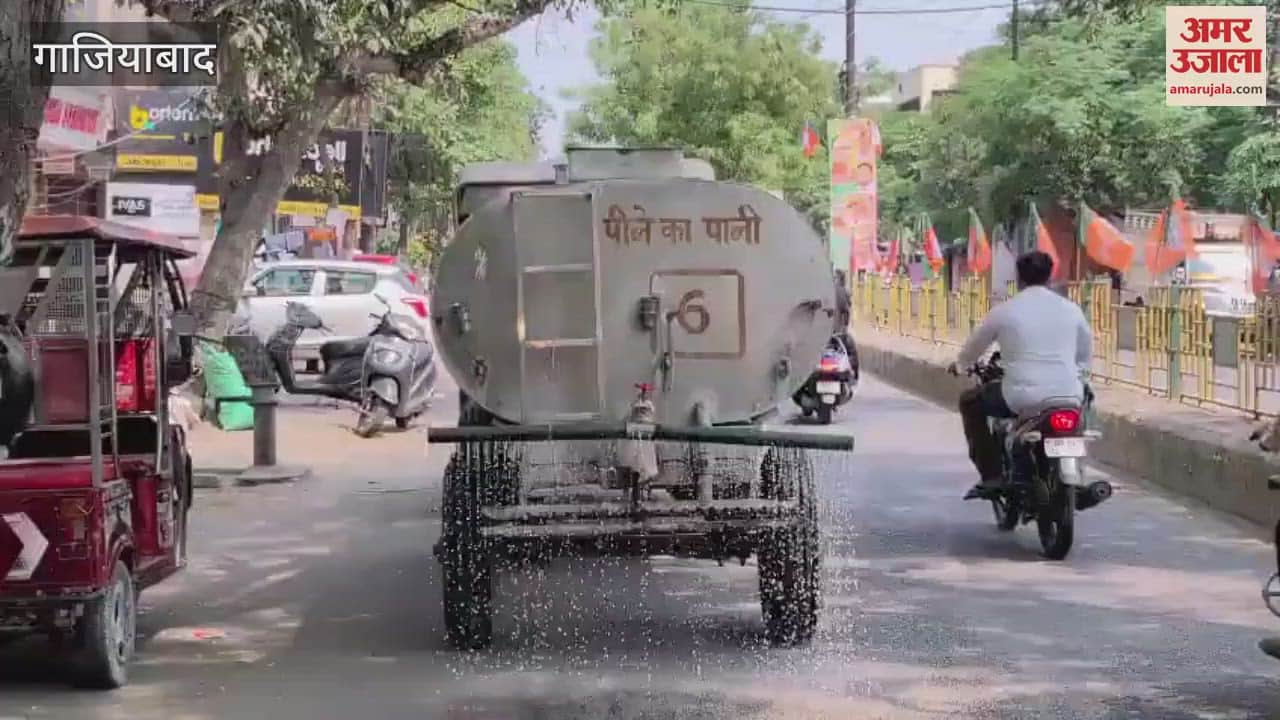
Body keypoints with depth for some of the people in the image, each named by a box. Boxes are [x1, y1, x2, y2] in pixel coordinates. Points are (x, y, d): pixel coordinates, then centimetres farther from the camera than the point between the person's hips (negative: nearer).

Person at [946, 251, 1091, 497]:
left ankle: (991, 475, 10)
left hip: (1022, 398, -3)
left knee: (970, 402, 21)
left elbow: (975, 346, 16)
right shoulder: (1070, 309, 7)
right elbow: (1085, 355, 19)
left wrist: (959, 365, 38)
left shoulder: (1004, 311, 0)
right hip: (1068, 396, 3)